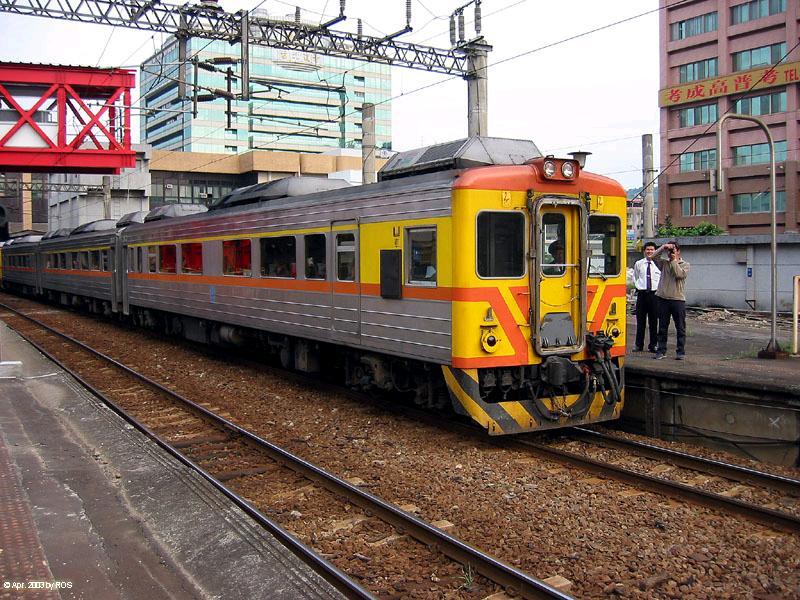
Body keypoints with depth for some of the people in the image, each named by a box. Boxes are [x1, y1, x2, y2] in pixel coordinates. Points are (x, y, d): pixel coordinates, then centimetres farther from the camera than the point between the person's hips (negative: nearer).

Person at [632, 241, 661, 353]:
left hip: (654, 294, -1)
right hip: (642, 293, 1)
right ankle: (639, 345, 12)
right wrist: (638, 287, 6)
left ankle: (653, 345, 13)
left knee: (653, 321, 4)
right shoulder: (638, 264, 7)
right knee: (640, 320, 4)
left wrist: (658, 289, 0)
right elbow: (635, 278, 17)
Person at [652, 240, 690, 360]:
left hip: (678, 299, -2)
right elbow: (654, 257, -3)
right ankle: (661, 350, 14)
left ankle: (680, 351, 9)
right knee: (662, 327, 7)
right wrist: (663, 247, -6)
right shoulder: (664, 263, 11)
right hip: (663, 298, 3)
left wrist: (674, 260, -6)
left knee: (680, 328, 2)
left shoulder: (685, 265, 4)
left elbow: (679, 274, -14)